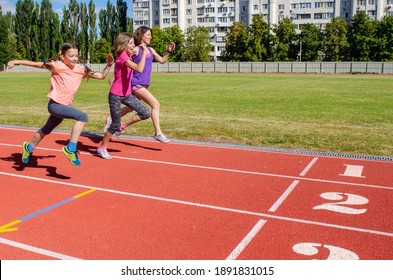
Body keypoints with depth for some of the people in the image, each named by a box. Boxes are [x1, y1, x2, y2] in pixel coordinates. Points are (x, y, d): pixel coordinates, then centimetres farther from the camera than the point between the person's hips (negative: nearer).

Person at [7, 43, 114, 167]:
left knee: (46, 130, 27)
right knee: (83, 117, -27)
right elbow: (36, 64, -6)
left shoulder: (81, 69, 1)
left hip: (64, 105, 7)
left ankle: (29, 147, 51)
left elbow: (101, 76, 2)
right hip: (55, 104, -7)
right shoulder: (57, 65, -11)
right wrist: (16, 62, -9)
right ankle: (70, 149, -22)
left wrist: (109, 65, -12)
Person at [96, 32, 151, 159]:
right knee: (115, 124, 0)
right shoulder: (122, 56, -20)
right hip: (115, 96, -8)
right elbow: (139, 69, -35)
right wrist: (144, 51, -30)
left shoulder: (126, 56, 8)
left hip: (126, 94, 8)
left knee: (146, 113, -1)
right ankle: (102, 148, 19)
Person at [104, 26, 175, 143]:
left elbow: (161, 60, 20)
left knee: (132, 107, 22)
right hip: (136, 83, -9)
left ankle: (112, 121, 41)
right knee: (155, 104, -17)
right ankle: (158, 133, -13)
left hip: (144, 84, 9)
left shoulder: (150, 50, 13)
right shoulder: (136, 50, -8)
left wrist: (169, 51, 4)